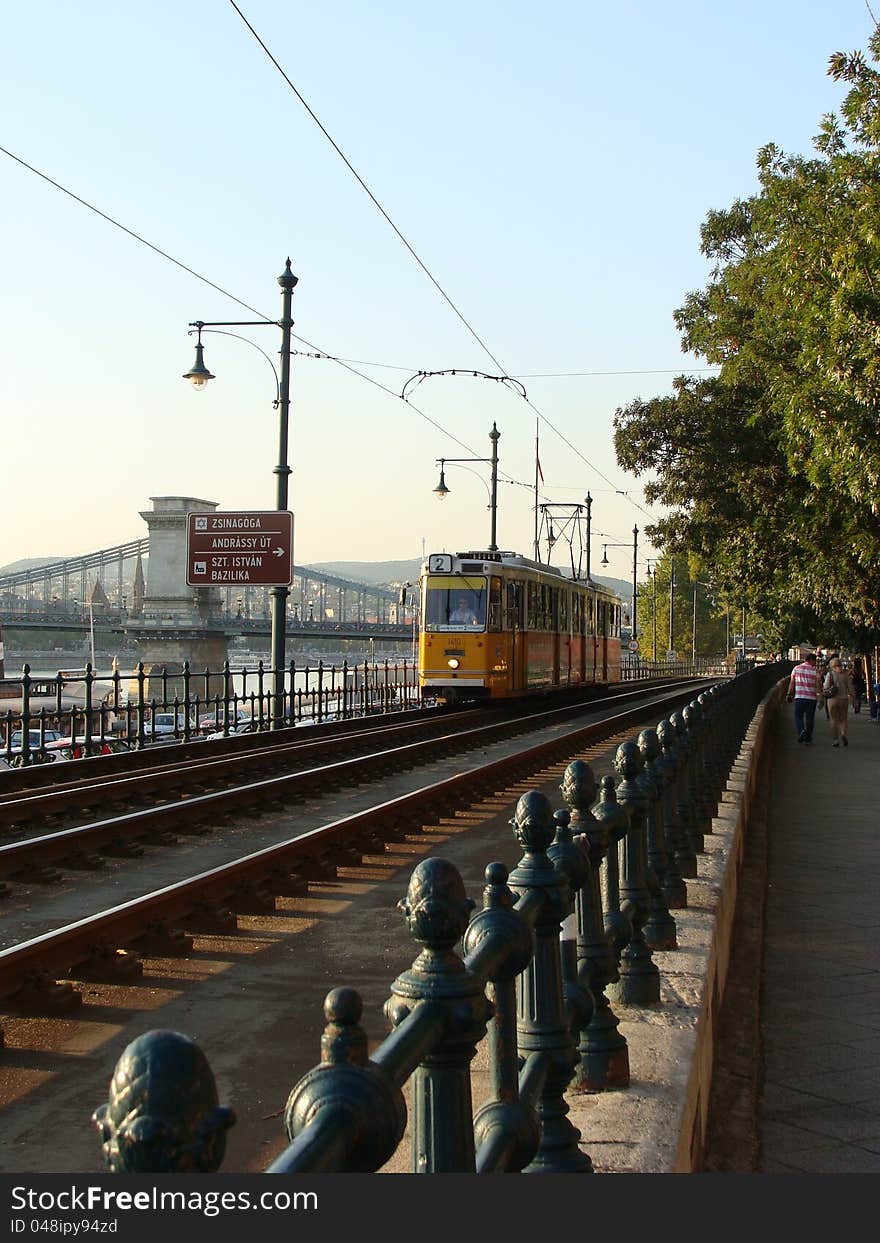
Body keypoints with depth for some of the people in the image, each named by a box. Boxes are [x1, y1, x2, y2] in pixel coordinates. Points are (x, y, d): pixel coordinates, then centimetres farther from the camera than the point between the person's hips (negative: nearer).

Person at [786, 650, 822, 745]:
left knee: (798, 716, 10)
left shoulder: (796, 668, 3)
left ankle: (801, 731, -16)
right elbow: (819, 685, 0)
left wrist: (790, 694, 7)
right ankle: (808, 739, 10)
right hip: (812, 698, 0)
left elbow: (791, 683, 2)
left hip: (799, 697, 0)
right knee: (809, 718, 8)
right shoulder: (815, 670, -1)